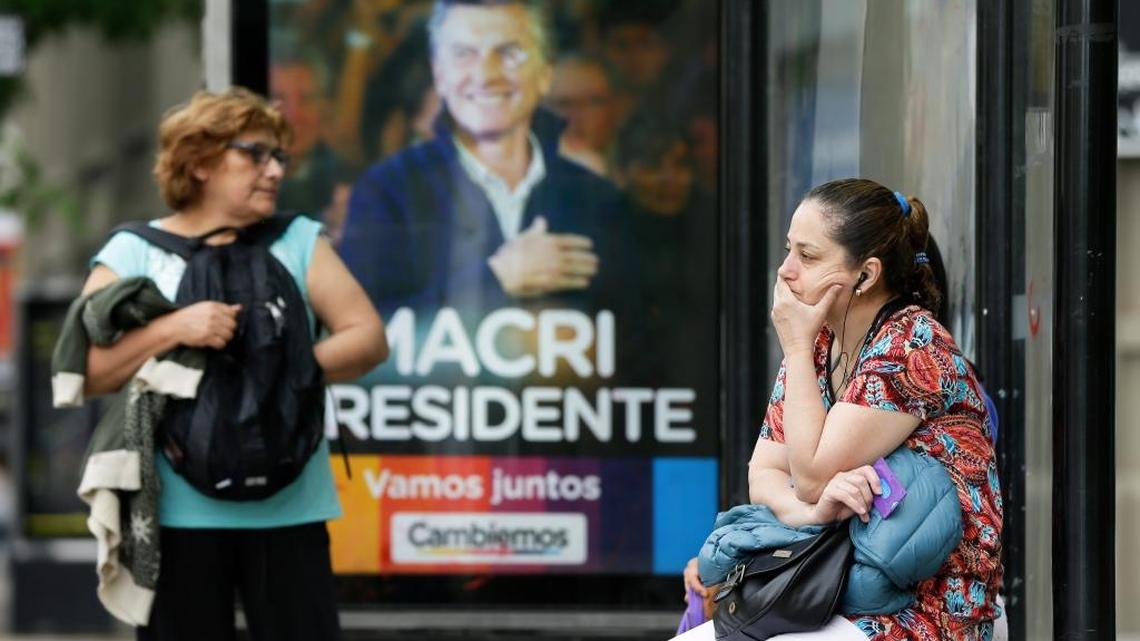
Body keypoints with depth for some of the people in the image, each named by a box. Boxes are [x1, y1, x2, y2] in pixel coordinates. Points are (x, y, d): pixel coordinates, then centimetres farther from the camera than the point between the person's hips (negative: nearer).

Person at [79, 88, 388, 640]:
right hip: (179, 512, -2)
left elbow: (369, 339, 4)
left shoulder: (298, 243, 11)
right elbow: (85, 373, -5)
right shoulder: (134, 253, 3)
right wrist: (172, 330, -19)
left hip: (288, 509, 2)